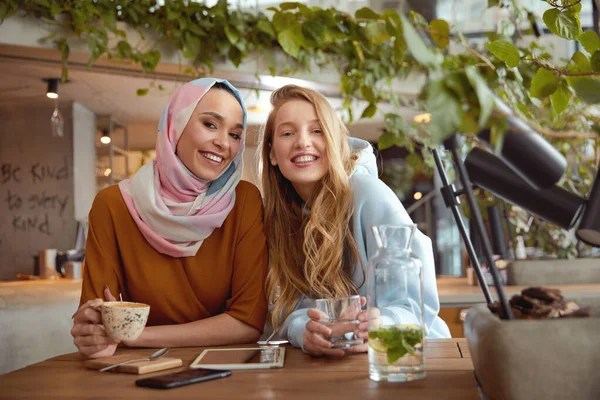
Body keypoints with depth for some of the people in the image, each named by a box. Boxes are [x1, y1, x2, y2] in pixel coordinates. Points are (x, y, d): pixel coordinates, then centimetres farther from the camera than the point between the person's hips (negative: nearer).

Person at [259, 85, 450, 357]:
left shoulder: (367, 192, -13)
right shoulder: (280, 215, 1)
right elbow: (286, 310, -5)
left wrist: (380, 328, -36)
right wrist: (304, 331, -27)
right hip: (334, 362, 3)